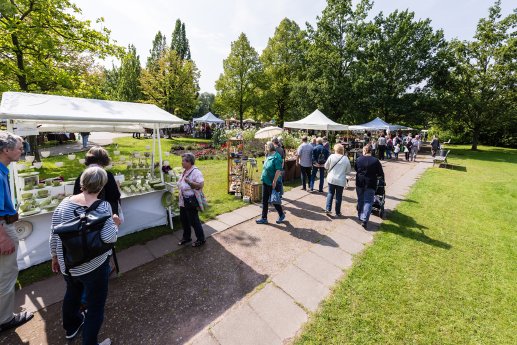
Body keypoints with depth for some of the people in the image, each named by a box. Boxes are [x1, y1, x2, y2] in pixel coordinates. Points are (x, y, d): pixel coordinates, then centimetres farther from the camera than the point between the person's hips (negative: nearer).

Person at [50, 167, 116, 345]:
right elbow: (109, 237, -27)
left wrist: (55, 257, 16)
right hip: (94, 266, -6)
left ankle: (71, 327, 58)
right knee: (95, 306, 15)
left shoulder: (64, 203, -6)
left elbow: (54, 237, 1)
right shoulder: (102, 206, -21)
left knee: (72, 293, 33)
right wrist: (115, 225, -9)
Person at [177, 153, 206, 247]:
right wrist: (179, 185, 9)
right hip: (183, 201, 9)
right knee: (183, 219, 20)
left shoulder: (195, 172, -20)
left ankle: (201, 239, 22)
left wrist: (189, 182, -33)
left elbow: (201, 185, -29)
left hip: (191, 201, -9)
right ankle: (186, 237, 40)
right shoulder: (185, 171, 8)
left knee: (194, 221, 3)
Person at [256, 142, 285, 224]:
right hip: (265, 182, 9)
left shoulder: (276, 157, -17)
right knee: (264, 200, 12)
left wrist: (274, 181, -23)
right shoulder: (268, 156, 10)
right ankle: (264, 218, 23)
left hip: (272, 183, -9)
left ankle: (281, 215, 29)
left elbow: (278, 170, -23)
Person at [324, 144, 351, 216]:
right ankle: (337, 212, 19)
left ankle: (328, 208, 7)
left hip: (331, 179, 0)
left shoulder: (331, 156, -9)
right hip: (341, 180, 0)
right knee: (338, 196, 9)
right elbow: (348, 170, 0)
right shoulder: (346, 158, -7)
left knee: (330, 193, 15)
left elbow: (326, 166, 1)